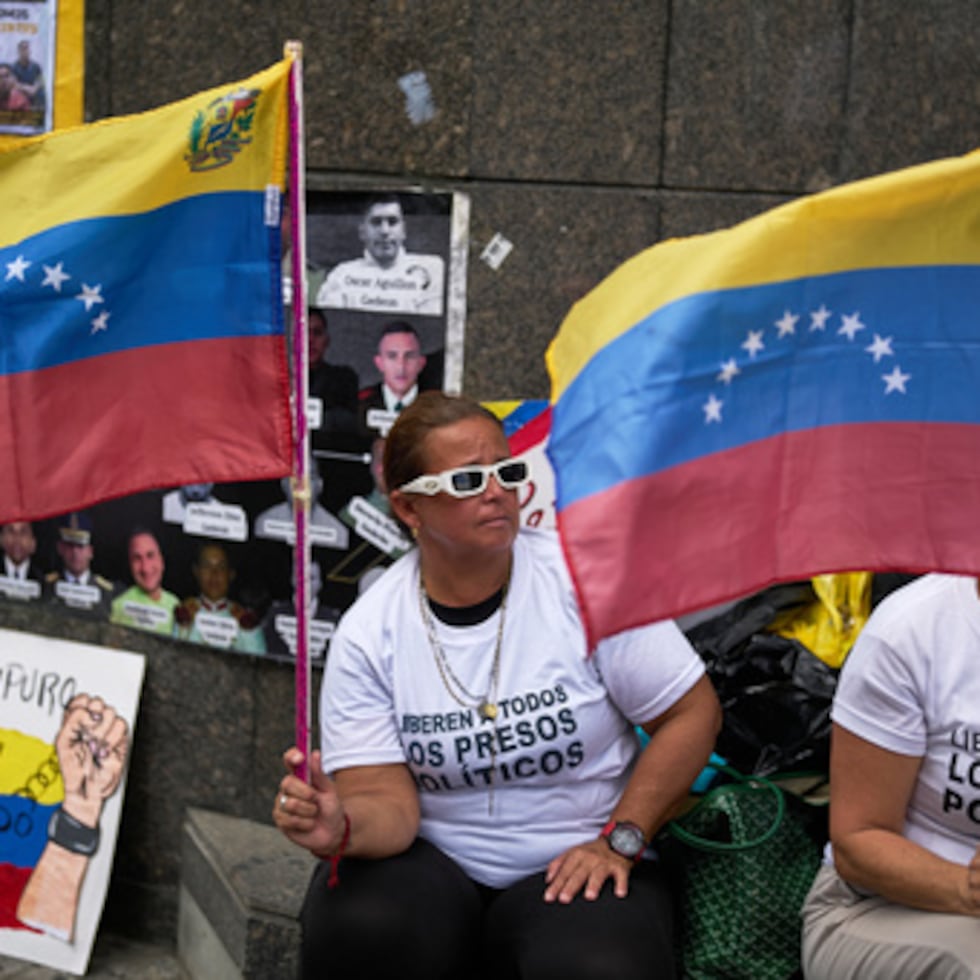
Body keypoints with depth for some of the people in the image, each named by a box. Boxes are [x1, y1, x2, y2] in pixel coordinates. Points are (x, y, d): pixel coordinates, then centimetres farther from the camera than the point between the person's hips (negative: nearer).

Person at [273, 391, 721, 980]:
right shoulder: (368, 634, -4)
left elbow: (693, 713, -3)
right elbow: (388, 803, -9)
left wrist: (619, 841, -10)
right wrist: (344, 829, -33)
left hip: (574, 864, -1)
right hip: (434, 862, 1)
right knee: (358, 927, -32)